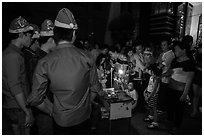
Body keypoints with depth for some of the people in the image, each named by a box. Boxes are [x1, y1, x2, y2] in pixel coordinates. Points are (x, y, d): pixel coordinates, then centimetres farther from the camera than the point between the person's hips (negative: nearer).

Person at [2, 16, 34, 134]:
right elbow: (15, 88, -25)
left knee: (17, 131, 23)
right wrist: (27, 112, -20)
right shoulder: (12, 56, -22)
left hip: (12, 106, 9)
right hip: (18, 108, -9)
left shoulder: (10, 52, 8)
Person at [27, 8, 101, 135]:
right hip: (84, 117, 1)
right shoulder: (86, 57, -15)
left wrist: (51, 111, 6)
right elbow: (95, 88, -6)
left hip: (61, 121, 0)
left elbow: (35, 99, -11)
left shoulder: (44, 63, -17)